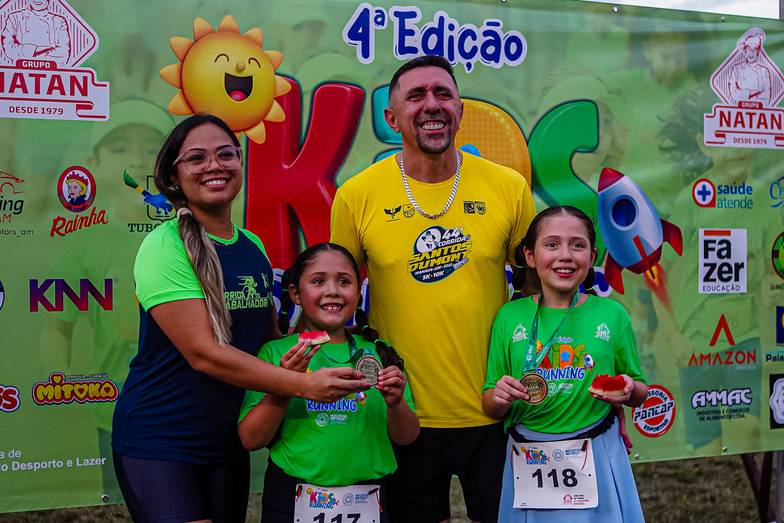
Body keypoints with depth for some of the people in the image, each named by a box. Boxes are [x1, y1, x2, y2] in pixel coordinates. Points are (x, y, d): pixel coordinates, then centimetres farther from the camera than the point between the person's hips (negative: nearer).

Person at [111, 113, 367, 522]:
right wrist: (305, 385, -28)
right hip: (158, 442, -6)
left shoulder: (253, 247, 5)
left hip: (228, 440, 6)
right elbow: (203, 353, -22)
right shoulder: (164, 246, -15)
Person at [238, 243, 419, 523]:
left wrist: (396, 404, -15)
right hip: (291, 499, -2)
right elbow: (251, 440, -8)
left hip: (367, 499, 2)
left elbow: (406, 438, 5)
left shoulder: (378, 353, 4)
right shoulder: (276, 353, -2)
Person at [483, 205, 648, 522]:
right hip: (529, 462, 0)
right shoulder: (510, 317, -1)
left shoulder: (612, 315, -2)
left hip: (597, 458, 0)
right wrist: (499, 396, -17)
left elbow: (640, 395, 9)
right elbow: (490, 407, 4)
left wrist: (629, 389, -13)